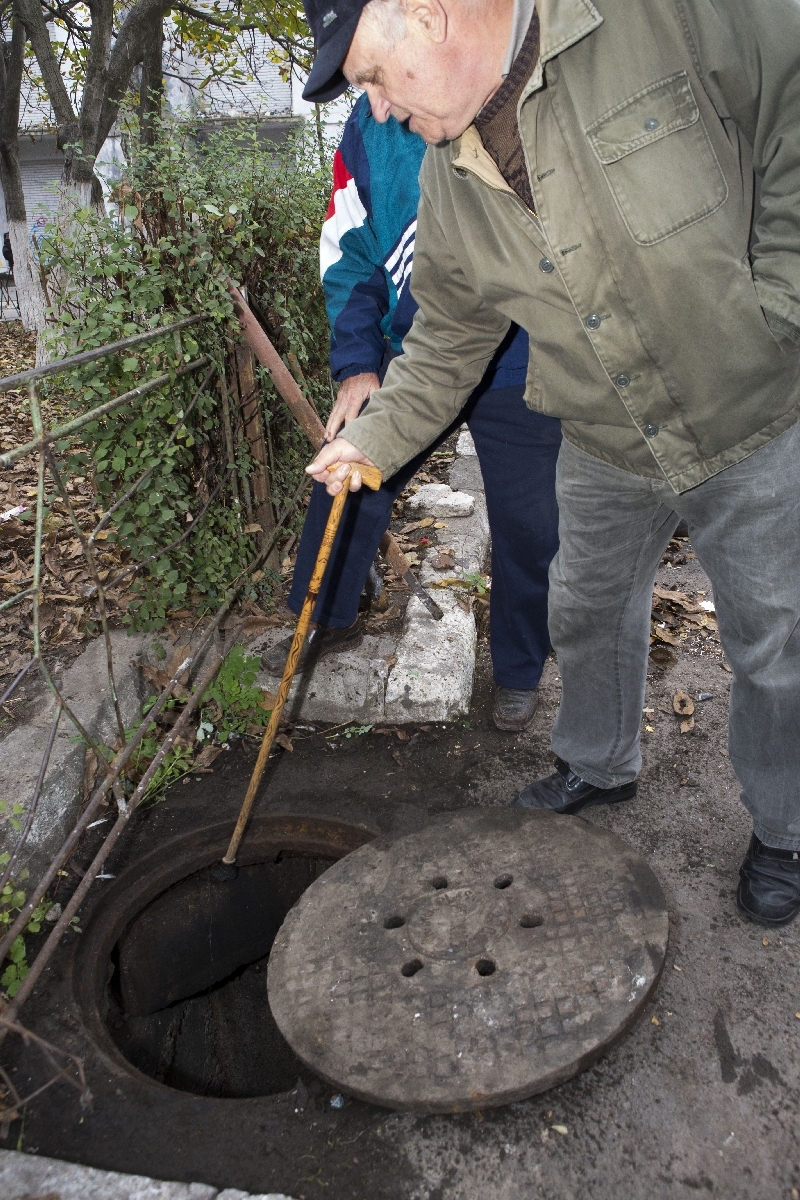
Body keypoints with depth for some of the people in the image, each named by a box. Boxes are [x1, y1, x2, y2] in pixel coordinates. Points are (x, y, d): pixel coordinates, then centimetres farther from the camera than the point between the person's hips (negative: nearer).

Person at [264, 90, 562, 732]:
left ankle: (519, 672, 27)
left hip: (518, 371, -4)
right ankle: (332, 619, 35)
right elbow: (347, 250, 3)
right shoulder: (369, 125, -5)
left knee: (527, 527, 2)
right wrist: (356, 362, -8)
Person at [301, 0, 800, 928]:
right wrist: (376, 438, 5)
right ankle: (599, 766, 46)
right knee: (587, 615, 18)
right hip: (606, 450, 5)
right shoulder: (447, 188, -2)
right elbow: (448, 340, 8)